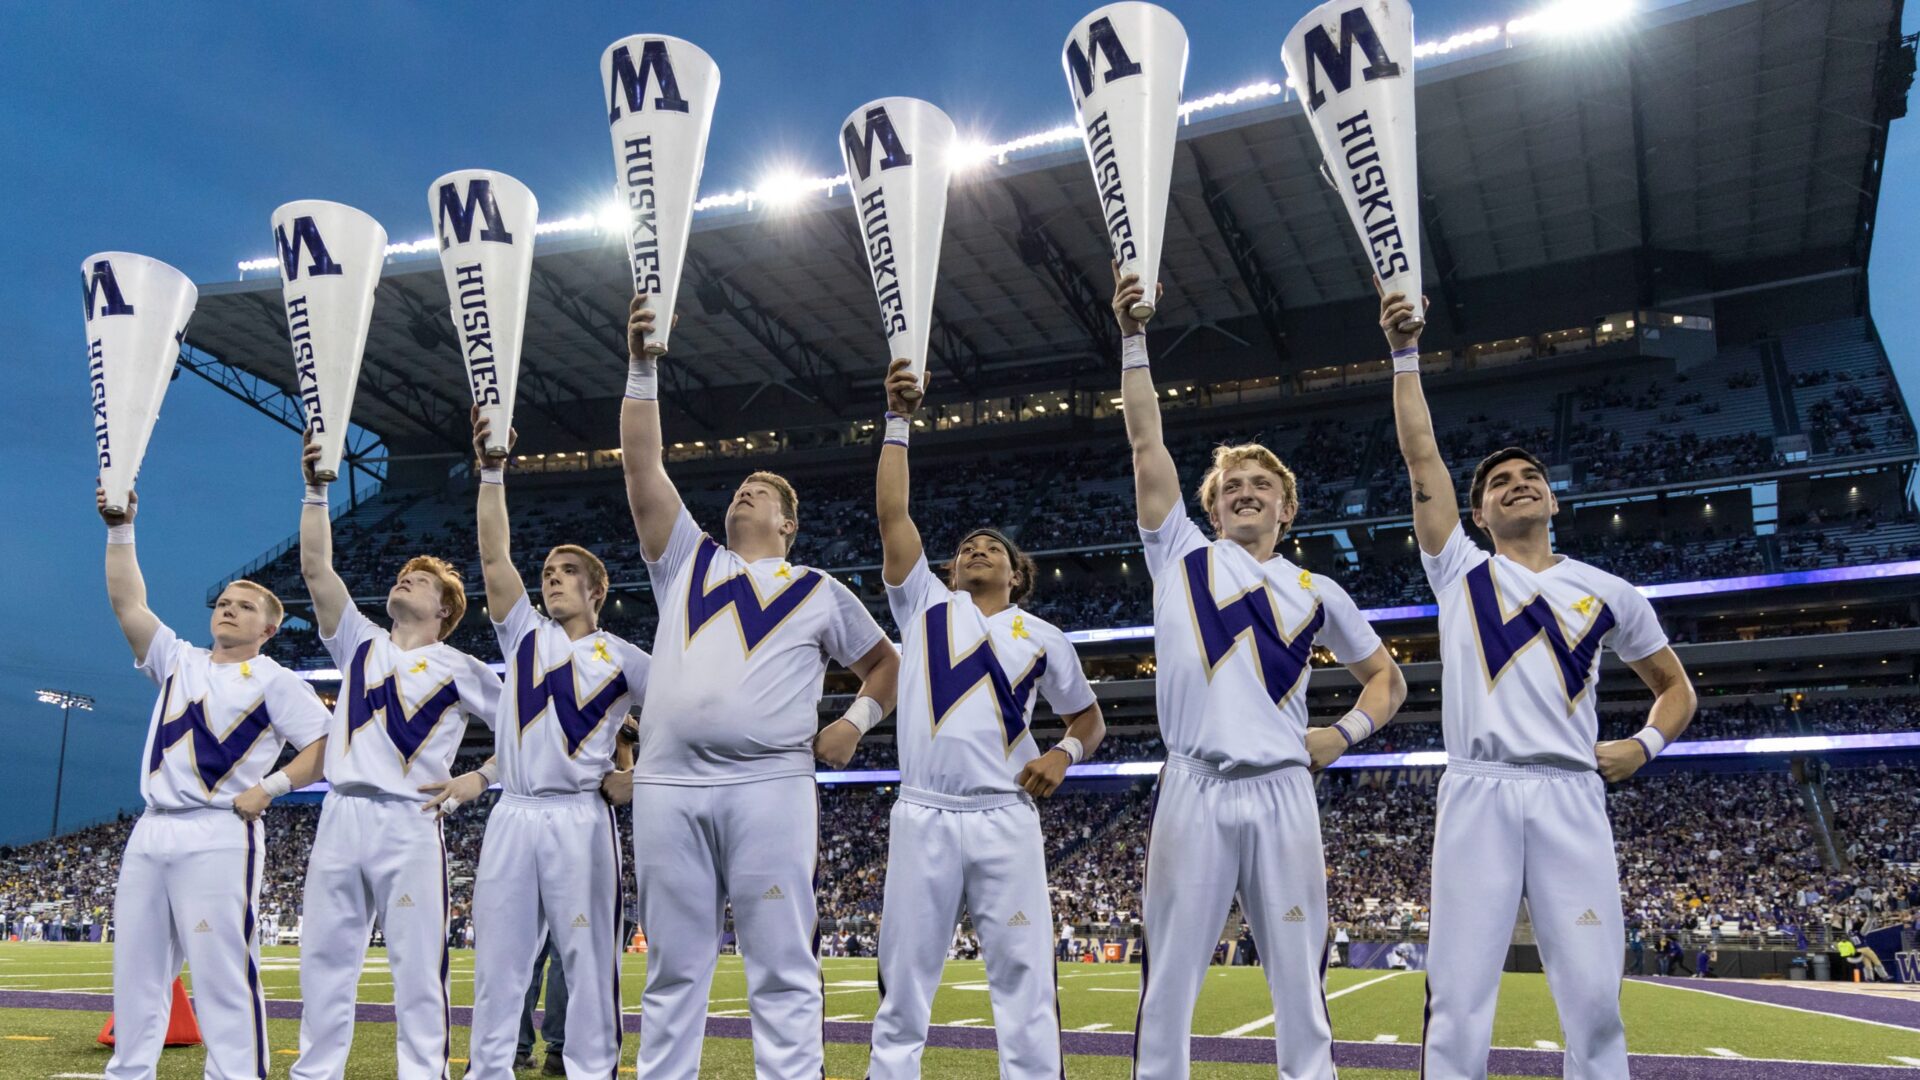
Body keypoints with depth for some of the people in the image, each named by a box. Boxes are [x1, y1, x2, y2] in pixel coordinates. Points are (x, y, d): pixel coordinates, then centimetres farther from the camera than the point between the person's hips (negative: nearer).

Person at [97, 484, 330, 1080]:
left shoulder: (274, 681, 0)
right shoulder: (177, 659, 16)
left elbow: (326, 744, -4)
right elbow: (127, 603, 8)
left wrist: (270, 787, -13)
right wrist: (121, 529, 1)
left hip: (218, 838, -6)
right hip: (150, 832, 6)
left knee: (221, 973, -8)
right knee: (136, 969, 12)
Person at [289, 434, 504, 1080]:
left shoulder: (459, 668, 7)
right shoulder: (359, 642, 15)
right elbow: (315, 567, 7)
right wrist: (316, 489, 1)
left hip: (410, 822, -4)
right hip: (342, 815, 4)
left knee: (418, 968, -2)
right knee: (324, 961, 7)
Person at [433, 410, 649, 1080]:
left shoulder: (623, 660, 4)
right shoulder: (525, 635, 12)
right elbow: (493, 557, 2)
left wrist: (638, 777, -4)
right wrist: (492, 473, -5)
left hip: (580, 817, -3)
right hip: (512, 816, 3)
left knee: (588, 962, 0)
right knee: (496, 964, 7)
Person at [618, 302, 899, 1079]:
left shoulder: (819, 592, 16)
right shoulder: (687, 560, 19)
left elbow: (886, 662, 24)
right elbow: (641, 468, 12)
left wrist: (856, 723, 7)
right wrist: (642, 367, 7)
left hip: (769, 787, -2)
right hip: (668, 787, 2)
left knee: (782, 972, -2)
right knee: (674, 972, 8)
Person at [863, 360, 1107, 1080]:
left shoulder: (1041, 637, 13)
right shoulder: (926, 605, 13)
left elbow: (1090, 719, 21)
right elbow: (891, 513, 7)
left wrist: (1063, 754, 0)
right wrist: (898, 421, 4)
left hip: (1006, 820, 0)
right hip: (922, 819, 0)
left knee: (1026, 982, -1)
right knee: (903, 984, 4)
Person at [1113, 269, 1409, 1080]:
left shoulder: (1316, 592, 15)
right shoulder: (1182, 556, 12)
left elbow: (1387, 677, 24)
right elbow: (1146, 443, 7)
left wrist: (1347, 731, 4)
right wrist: (1133, 336, 5)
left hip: (1282, 795, 2)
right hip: (1195, 791, -1)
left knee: (1300, 991, 6)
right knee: (1167, 988, 2)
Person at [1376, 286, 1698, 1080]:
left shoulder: (1606, 591, 15)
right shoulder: (1461, 571, 12)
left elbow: (1676, 687, 24)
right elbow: (1420, 455, 6)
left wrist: (1645, 744, 4)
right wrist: (1405, 352, 3)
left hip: (1570, 797, 1)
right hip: (1478, 795, -1)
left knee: (1593, 998, 0)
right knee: (1459, 995, -3)